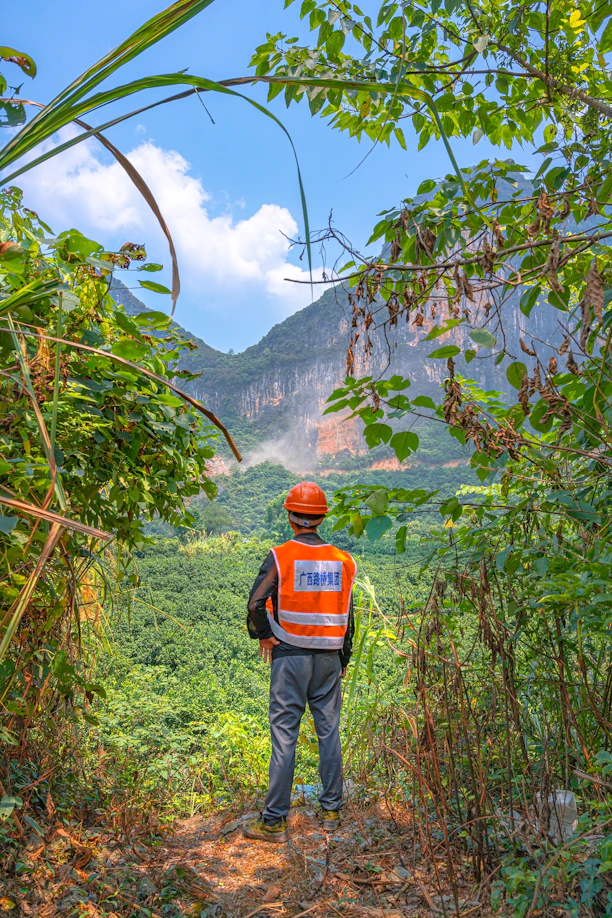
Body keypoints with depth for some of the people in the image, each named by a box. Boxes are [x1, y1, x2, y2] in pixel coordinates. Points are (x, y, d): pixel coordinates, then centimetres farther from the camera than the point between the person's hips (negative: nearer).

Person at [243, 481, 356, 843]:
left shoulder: (281, 556, -9)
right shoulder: (342, 560, 3)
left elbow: (256, 602, -18)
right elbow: (348, 616, 8)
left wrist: (264, 636, 0)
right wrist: (344, 660, 18)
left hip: (290, 655, -4)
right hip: (329, 658, 4)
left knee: (284, 735, 2)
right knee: (329, 732, 13)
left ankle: (275, 821, 9)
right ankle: (332, 811, 24)